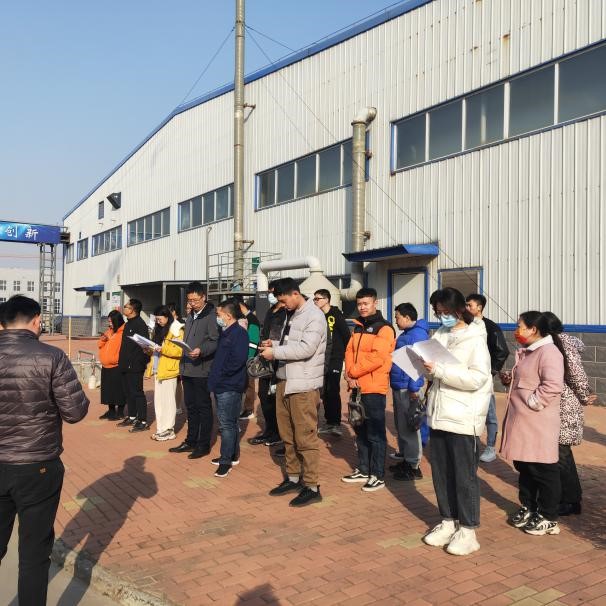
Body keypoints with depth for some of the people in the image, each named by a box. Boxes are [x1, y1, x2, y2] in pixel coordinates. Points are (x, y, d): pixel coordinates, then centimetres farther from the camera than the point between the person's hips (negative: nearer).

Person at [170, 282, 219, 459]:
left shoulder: (211, 316, -10)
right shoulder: (190, 316, 16)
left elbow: (215, 341, -17)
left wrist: (201, 350, -33)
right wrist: (183, 364, 19)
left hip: (202, 370, -8)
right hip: (187, 369, 8)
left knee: (203, 407, 1)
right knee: (191, 407, 16)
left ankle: (203, 445, 10)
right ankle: (191, 441, 27)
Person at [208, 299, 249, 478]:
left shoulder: (239, 333, -14)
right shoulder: (226, 333, 15)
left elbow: (237, 360, -24)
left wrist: (221, 374, -15)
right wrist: (215, 374, 8)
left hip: (230, 387, -10)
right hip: (222, 385, 10)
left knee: (226, 424, -5)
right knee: (230, 423, 17)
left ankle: (226, 461, 2)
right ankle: (233, 455, 28)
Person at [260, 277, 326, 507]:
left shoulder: (314, 316, -12)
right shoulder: (292, 315, 15)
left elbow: (305, 348, -22)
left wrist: (275, 353, -17)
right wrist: (274, 344, 3)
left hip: (303, 386, -9)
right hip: (285, 382, 9)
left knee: (305, 437, -3)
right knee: (288, 436, 15)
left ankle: (312, 487, 7)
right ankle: (293, 478, 28)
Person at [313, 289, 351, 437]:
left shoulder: (336, 315, -8)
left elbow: (346, 335, -8)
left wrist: (345, 352, -3)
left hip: (335, 360, -6)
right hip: (322, 361, 6)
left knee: (333, 391, -9)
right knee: (325, 393, 9)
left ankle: (336, 423, -3)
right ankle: (330, 422, 18)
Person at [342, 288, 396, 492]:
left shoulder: (384, 328, -10)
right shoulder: (358, 327, 15)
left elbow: (376, 358, -19)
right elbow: (350, 351, 9)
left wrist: (353, 372, -11)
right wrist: (349, 375, -7)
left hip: (374, 389, -8)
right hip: (357, 387, 8)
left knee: (375, 434, -1)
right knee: (360, 431, 15)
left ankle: (378, 476, 8)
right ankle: (363, 470, 26)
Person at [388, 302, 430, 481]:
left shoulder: (418, 334, -17)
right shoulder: (406, 333, 15)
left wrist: (414, 388, -24)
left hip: (408, 388, -10)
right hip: (399, 386, 10)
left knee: (408, 426, -3)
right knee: (401, 425, 18)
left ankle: (414, 467, 6)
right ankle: (405, 458, 30)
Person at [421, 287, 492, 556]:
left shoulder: (475, 339, -9)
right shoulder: (439, 335, 9)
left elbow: (478, 377, -19)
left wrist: (441, 370, -24)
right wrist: (425, 367, -6)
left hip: (463, 418, -6)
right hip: (438, 414, 6)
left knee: (464, 476, 4)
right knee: (440, 472, 14)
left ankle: (468, 531, 17)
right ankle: (448, 522, 29)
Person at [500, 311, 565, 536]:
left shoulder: (548, 352, -16)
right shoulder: (527, 352, 15)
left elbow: (552, 386, -27)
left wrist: (532, 402, -20)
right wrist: (511, 380, 11)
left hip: (539, 425, -10)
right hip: (522, 423, 10)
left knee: (544, 471, 3)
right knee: (524, 467, 18)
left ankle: (548, 518, 15)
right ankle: (528, 508, 33)